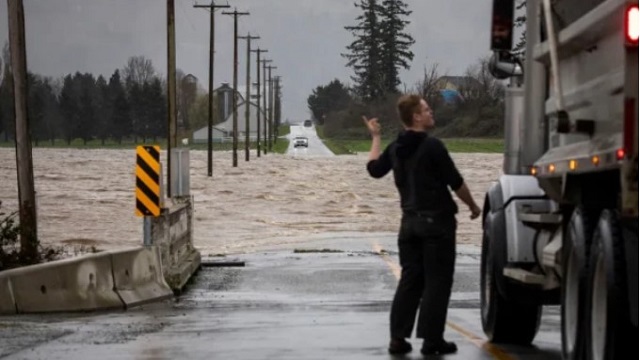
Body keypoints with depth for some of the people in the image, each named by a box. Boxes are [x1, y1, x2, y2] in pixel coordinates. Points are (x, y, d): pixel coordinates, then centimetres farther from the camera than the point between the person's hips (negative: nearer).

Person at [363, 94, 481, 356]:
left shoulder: (395, 148, 7)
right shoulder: (432, 146, -14)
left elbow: (374, 169, 22)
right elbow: (455, 182, -11)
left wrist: (375, 138, 33)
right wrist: (473, 206, 4)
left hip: (410, 221, 7)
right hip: (437, 221, -7)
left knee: (410, 280, 11)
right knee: (437, 281, -2)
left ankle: (398, 337, 8)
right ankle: (431, 339, -3)